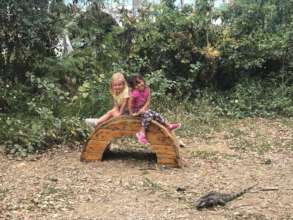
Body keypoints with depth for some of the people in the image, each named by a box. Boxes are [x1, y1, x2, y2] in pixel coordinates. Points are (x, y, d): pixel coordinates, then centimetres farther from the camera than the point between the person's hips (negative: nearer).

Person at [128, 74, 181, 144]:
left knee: (156, 114, -3)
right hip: (136, 110, -7)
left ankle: (168, 125, 7)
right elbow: (130, 103, -22)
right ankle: (142, 133, -30)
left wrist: (144, 108, -17)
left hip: (143, 109, 7)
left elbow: (148, 101, -4)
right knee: (148, 115, -29)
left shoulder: (147, 89, -6)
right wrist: (131, 113, -18)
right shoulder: (134, 93, -25)